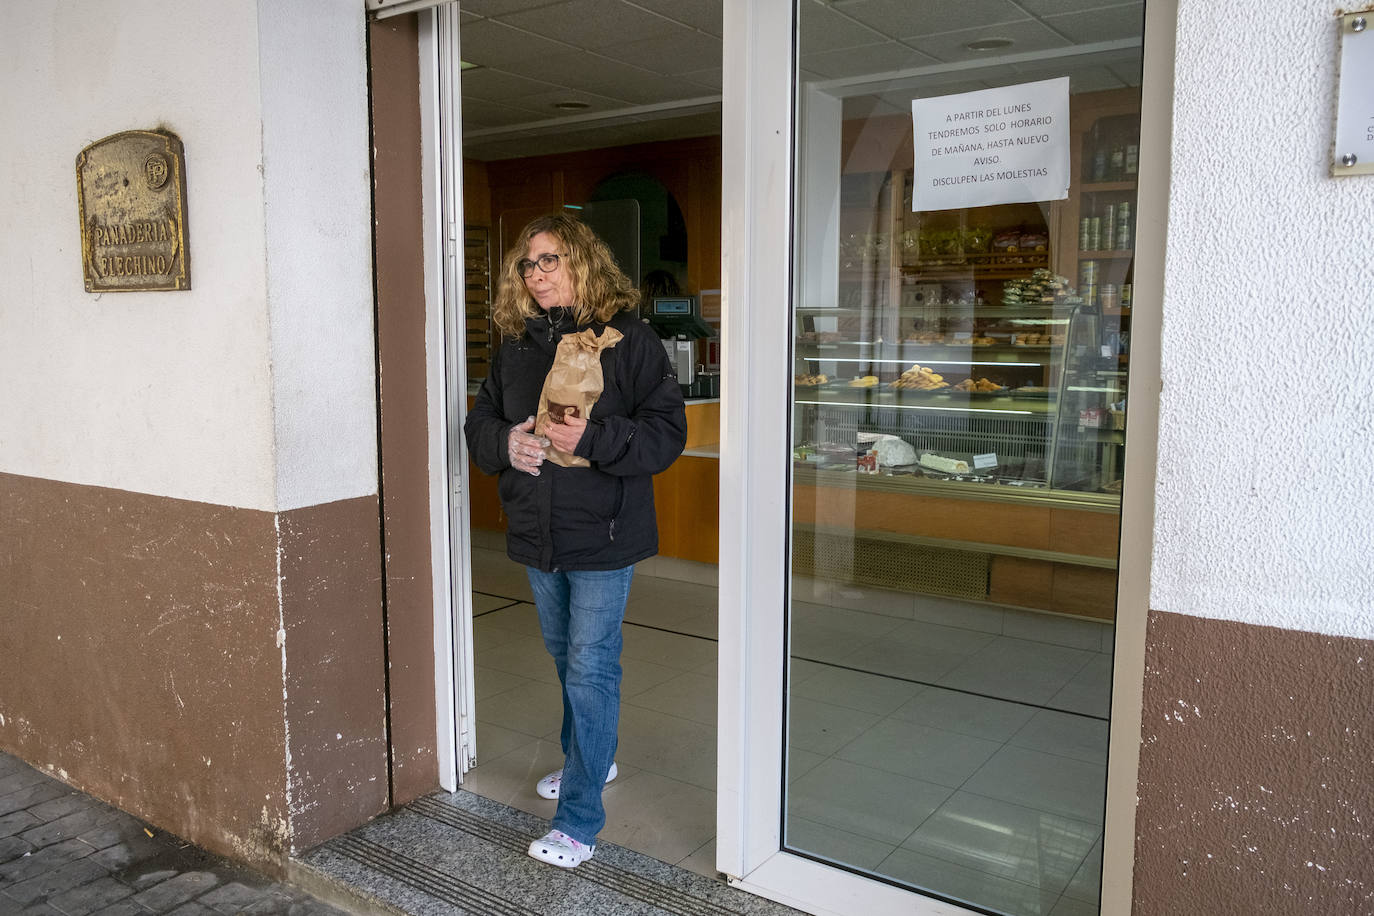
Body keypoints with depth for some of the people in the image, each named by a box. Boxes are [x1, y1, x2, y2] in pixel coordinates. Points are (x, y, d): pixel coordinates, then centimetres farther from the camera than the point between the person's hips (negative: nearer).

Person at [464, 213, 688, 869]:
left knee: (590, 668, -3)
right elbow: (479, 421, 12)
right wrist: (505, 442, -11)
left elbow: (667, 432, -14)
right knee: (565, 656, 21)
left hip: (602, 537, -6)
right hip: (536, 538, 6)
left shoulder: (627, 339, -10)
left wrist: (592, 438, -27)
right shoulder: (515, 346, 8)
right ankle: (589, 759, 45)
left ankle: (579, 819, 7)